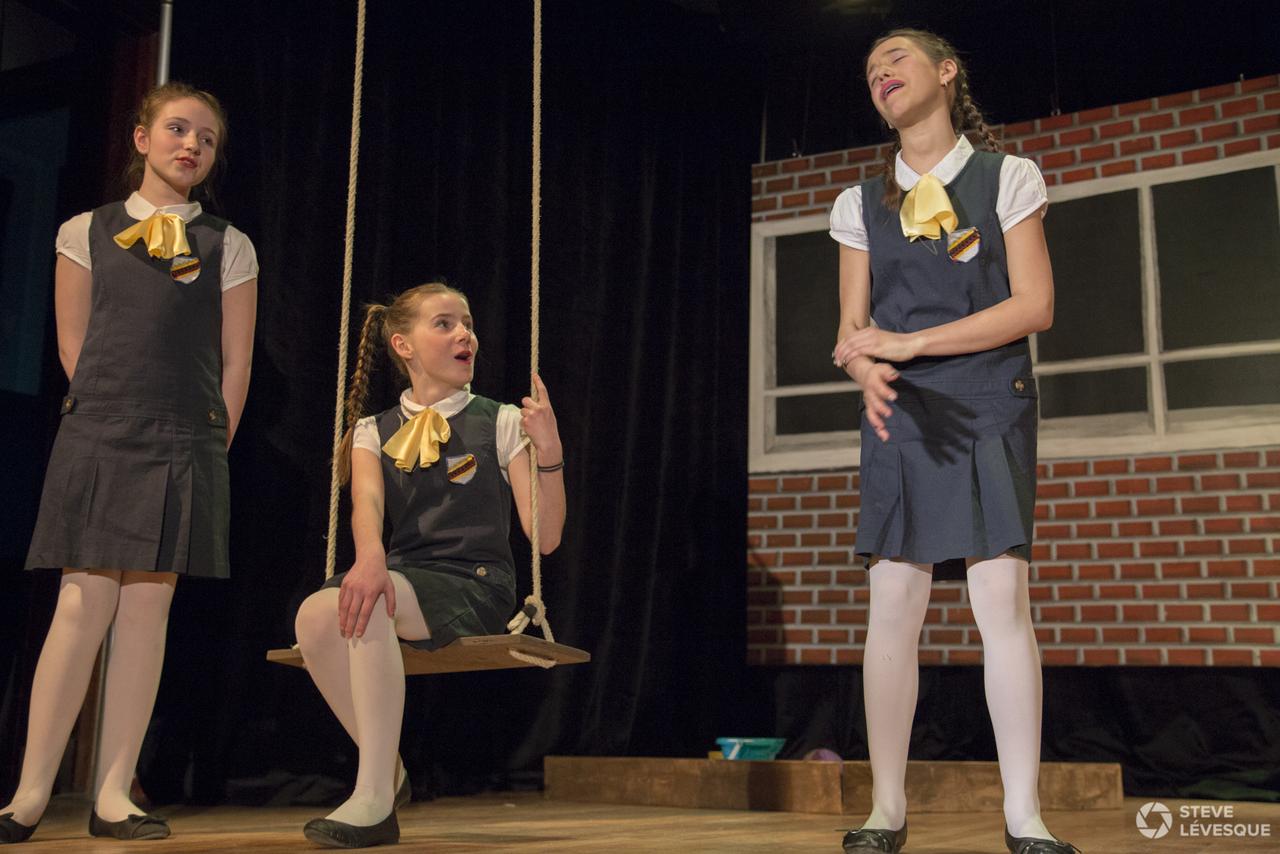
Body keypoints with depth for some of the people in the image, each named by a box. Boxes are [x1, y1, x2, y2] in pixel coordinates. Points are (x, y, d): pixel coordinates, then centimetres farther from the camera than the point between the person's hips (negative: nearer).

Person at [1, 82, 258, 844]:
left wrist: (208, 443, 3)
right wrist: (114, 413, 7)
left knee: (148, 609, -1)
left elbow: (235, 362, 7)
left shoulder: (228, 246, 8)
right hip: (97, 439, 0)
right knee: (83, 605, -4)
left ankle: (113, 794, 6)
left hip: (186, 447, 0)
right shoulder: (86, 232, 10)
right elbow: (73, 343, 11)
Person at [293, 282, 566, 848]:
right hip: (402, 579, 3)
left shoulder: (501, 422, 8)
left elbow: (545, 538, 1)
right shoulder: (373, 432, 15)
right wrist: (370, 558, -30)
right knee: (316, 615, -29)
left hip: (476, 585, -3)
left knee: (371, 606, -33)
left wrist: (549, 454, -15)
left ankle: (373, 802, -27)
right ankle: (388, 771, -7)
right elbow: (367, 503, -7)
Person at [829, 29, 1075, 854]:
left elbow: (1034, 305, -4)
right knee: (893, 608, -5)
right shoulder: (861, 203, 13)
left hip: (990, 410, -2)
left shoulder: (1007, 177, 6)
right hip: (900, 417, 2)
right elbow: (852, 332, 8)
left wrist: (908, 342, -12)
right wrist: (867, 369, -17)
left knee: (1002, 599, -10)